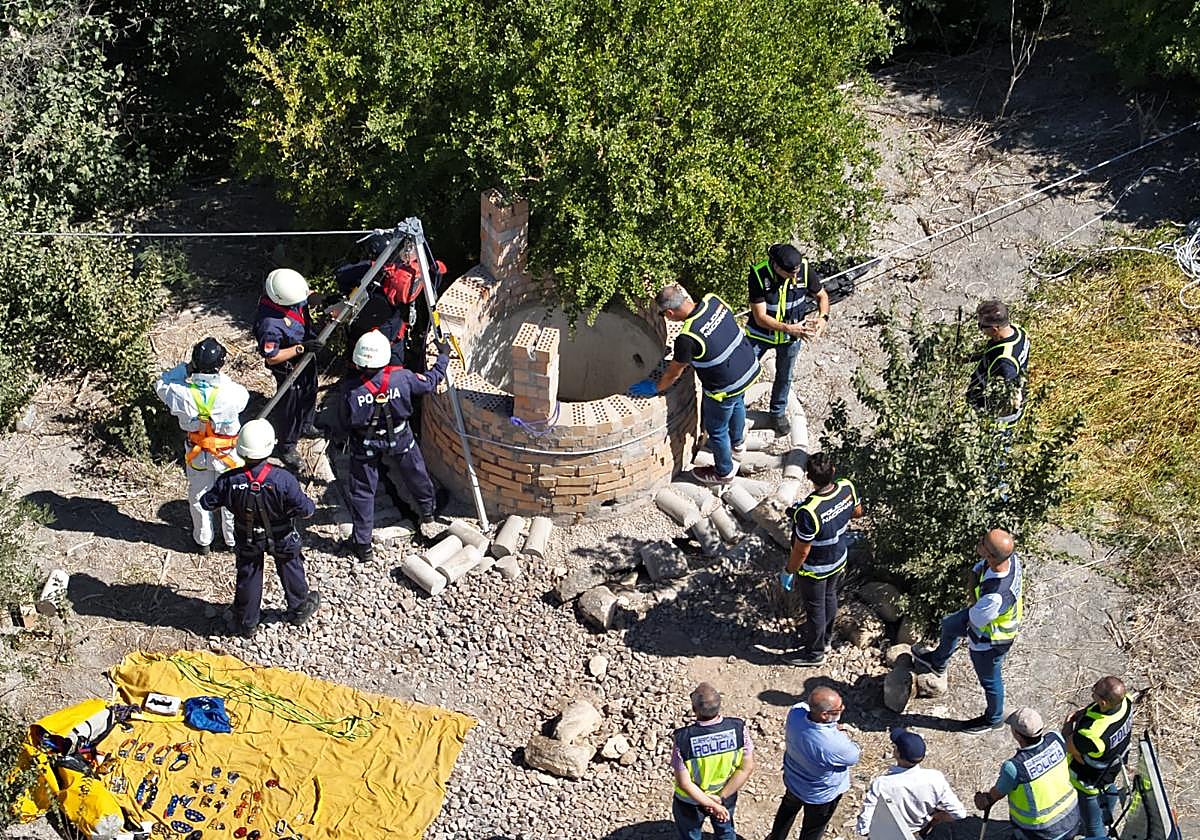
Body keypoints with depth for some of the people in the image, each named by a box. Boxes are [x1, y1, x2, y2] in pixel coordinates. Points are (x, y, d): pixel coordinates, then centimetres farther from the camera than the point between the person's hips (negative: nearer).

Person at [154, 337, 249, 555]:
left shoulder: (183, 394, -28)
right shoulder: (232, 394, -32)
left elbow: (160, 384, -6)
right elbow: (244, 395, -7)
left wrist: (184, 368, -14)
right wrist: (221, 377, -8)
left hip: (197, 454, 1)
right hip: (227, 454, -1)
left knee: (198, 497, 25)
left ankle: (203, 540, 43)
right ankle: (233, 539, 42)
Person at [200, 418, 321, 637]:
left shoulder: (229, 481, -27)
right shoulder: (283, 479, -34)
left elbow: (207, 503, -12)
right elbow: (305, 510, -27)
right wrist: (309, 505, -4)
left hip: (247, 539, 1)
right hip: (281, 538, -1)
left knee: (248, 576, 23)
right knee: (290, 569, 26)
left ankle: (246, 622, 40)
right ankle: (299, 609, 47)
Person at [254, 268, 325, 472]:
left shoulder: (289, 292, -21)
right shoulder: (269, 324, -41)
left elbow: (307, 298, 3)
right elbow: (272, 357, -30)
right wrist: (302, 348, -34)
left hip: (305, 357, 8)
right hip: (289, 368, -8)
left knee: (309, 393, 30)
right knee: (290, 405, 13)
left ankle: (305, 426, 58)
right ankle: (287, 447, 37)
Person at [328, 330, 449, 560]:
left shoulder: (350, 388, -29)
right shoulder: (401, 378, -27)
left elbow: (341, 426, -15)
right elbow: (431, 381, -7)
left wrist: (337, 435, 9)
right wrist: (443, 356, 8)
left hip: (364, 446, -1)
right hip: (400, 438, 1)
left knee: (362, 491, 16)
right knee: (416, 475, 27)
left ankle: (363, 544, 24)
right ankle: (427, 514, 52)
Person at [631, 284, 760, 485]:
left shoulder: (687, 338, -32)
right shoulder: (714, 301, -14)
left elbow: (674, 372, -14)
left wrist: (655, 388, 5)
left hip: (725, 389, -7)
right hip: (750, 368, 7)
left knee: (716, 430, 20)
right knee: (737, 405, 37)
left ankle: (724, 472, 43)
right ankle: (737, 441, 65)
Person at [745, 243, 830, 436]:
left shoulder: (805, 270, -24)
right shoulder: (758, 275, -31)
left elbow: (822, 296, -4)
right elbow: (760, 317, -28)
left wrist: (823, 317, -25)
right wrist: (789, 328, -39)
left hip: (790, 338, 2)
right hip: (761, 333, -2)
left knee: (784, 376, 21)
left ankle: (778, 412, 45)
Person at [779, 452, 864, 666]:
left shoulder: (808, 512, -41)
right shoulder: (847, 488, -23)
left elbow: (801, 551, -28)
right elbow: (857, 512, 1)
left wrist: (788, 572, -11)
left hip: (815, 569, -6)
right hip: (839, 560, 6)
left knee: (815, 608, 18)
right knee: (829, 597, 29)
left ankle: (814, 652, 41)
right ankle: (825, 638, 54)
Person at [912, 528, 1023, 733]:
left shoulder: (996, 596, -48)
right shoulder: (1012, 557, -27)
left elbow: (976, 618, -26)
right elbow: (978, 570, -5)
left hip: (989, 641, -8)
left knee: (989, 680, 22)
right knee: (949, 625, 33)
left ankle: (993, 719, 53)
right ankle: (938, 662, 65)